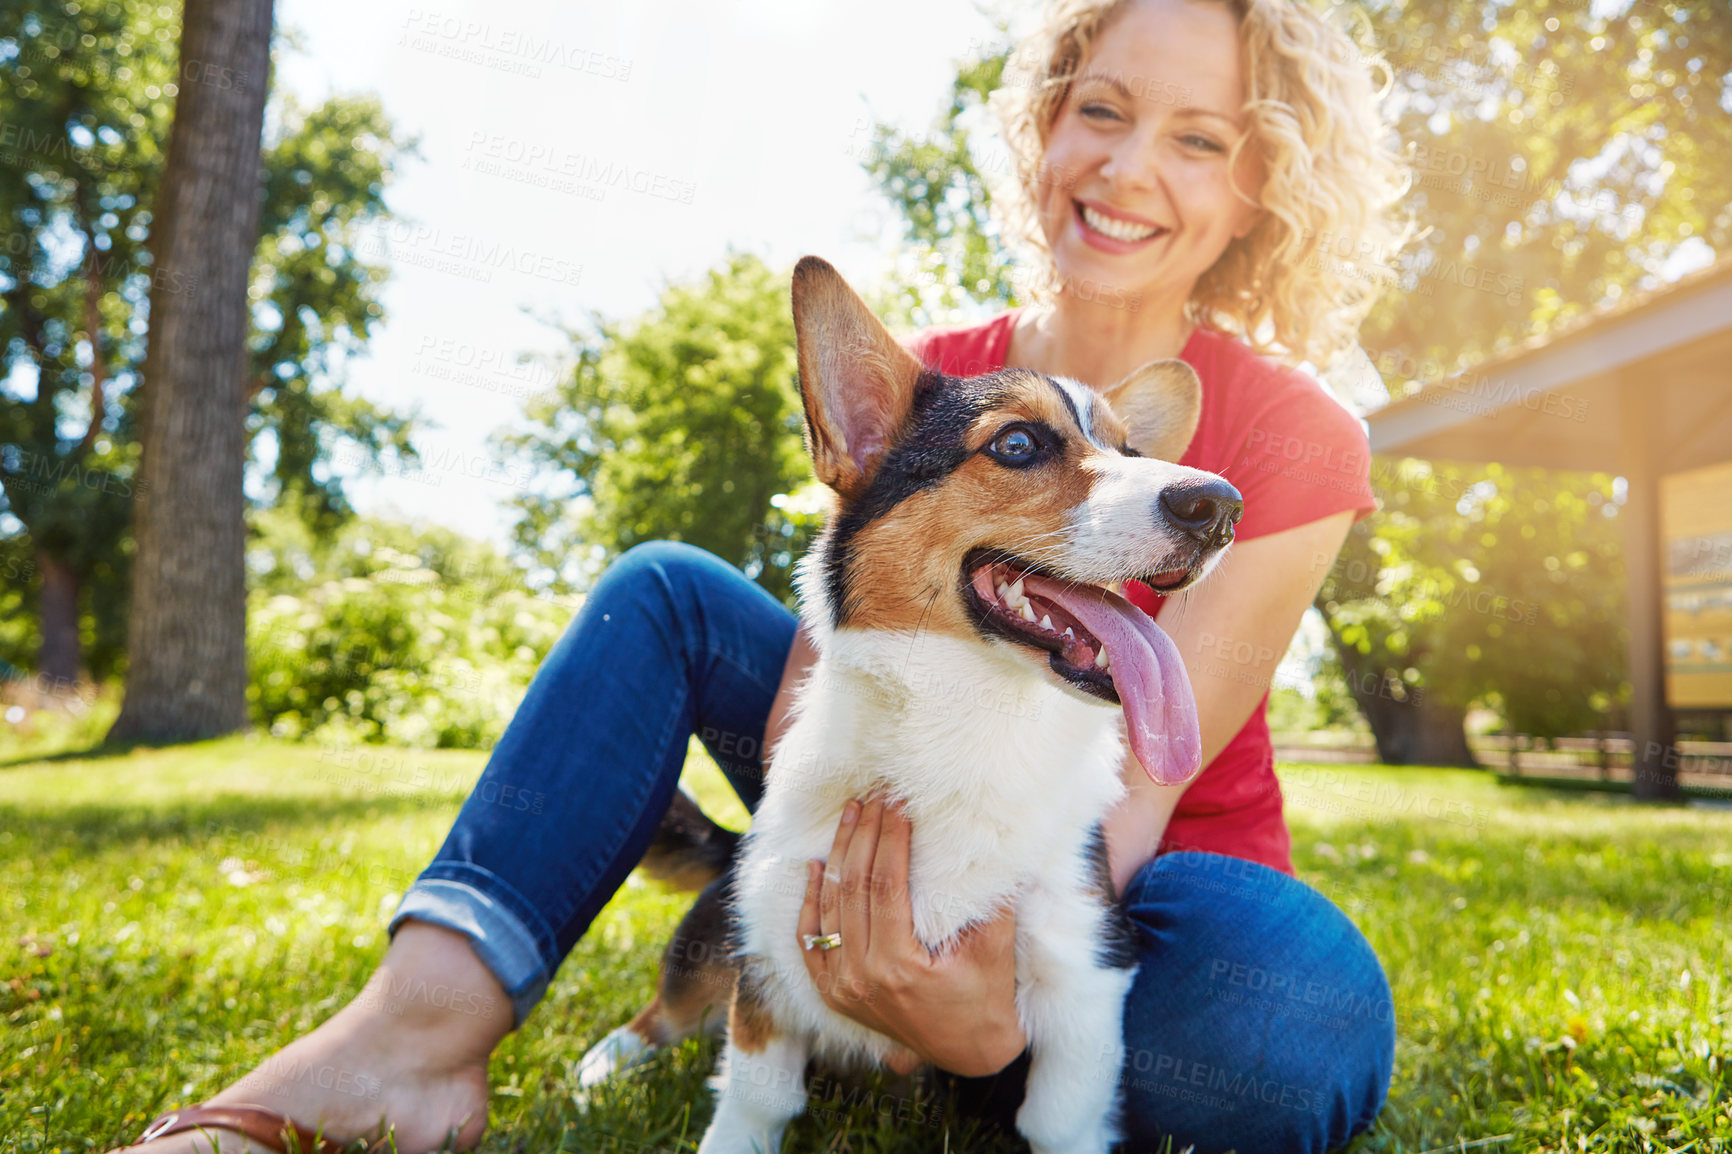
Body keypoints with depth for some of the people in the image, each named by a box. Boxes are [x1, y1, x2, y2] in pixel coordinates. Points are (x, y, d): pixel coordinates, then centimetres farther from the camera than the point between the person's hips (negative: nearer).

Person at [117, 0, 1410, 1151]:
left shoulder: (1293, 440, -15)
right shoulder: (919, 384, -4)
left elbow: (1136, 781, -23)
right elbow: (834, 638, -13)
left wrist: (1007, 993, -42)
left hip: (1140, 882, -2)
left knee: (1305, 1018, -37)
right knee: (668, 591, -10)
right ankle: (420, 1023, -27)